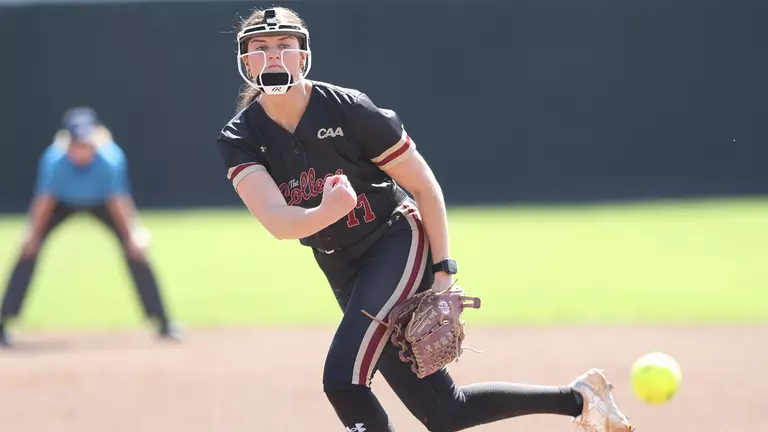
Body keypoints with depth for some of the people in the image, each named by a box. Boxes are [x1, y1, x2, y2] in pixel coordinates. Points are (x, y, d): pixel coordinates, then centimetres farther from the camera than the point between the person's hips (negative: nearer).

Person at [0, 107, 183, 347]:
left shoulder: (110, 159, -36)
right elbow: (45, 200, -26)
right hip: (64, 203, 0)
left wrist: (132, 237, -30)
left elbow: (118, 201, -27)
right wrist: (33, 235, -30)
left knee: (136, 250, -13)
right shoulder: (55, 160, -35)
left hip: (101, 202, 0)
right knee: (29, 249, -16)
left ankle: (163, 323, -3)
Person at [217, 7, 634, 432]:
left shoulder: (347, 108, -17)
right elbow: (277, 221, -26)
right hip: (345, 274, 5)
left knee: (342, 378, -24)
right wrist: (325, 213, -47)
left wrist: (443, 273, -13)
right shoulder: (240, 139, -9)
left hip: (397, 242, -5)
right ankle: (577, 397, 21)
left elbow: (424, 186, -9)